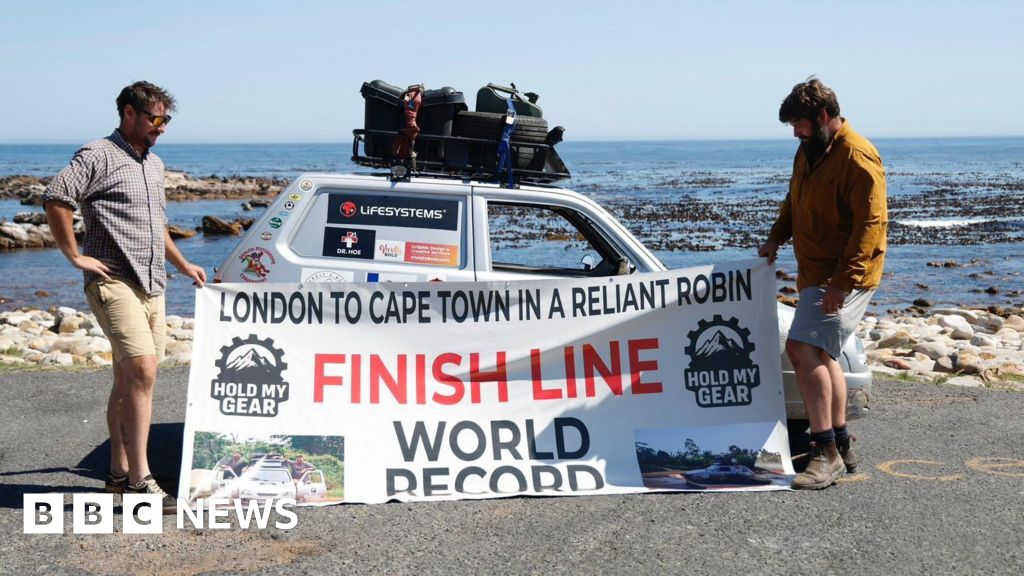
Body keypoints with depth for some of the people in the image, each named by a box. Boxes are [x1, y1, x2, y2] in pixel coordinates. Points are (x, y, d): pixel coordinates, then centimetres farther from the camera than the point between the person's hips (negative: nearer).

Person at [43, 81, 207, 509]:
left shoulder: (154, 164, 21)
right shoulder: (99, 156, -6)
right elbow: (55, 200, -17)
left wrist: (183, 265, 32)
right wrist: (76, 256, -15)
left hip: (152, 286, 8)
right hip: (114, 283, -8)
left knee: (129, 382, 11)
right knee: (143, 372, -18)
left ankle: (120, 473, 18)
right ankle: (139, 480, -15)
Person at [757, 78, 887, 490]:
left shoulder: (857, 157, -18)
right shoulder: (808, 151, 12)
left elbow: (871, 223, -23)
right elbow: (795, 200, 26)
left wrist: (842, 282, -27)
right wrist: (776, 238, 9)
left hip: (843, 278, -10)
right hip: (815, 272, 10)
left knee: (802, 349, -19)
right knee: (821, 355, 16)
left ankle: (827, 452, -15)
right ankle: (840, 444, 27)